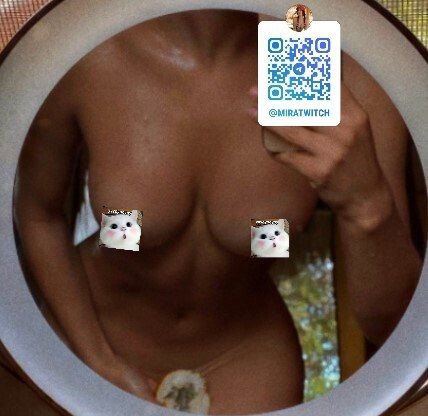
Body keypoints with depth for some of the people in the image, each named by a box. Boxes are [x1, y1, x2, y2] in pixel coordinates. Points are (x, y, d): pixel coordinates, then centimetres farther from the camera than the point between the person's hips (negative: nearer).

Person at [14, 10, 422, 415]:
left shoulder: (355, 81, -29)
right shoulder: (81, 51, -28)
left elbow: (392, 324, -26)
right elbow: (36, 211, -8)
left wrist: (367, 200, -45)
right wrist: (100, 364, -11)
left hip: (242, 355, 1)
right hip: (92, 333, 0)